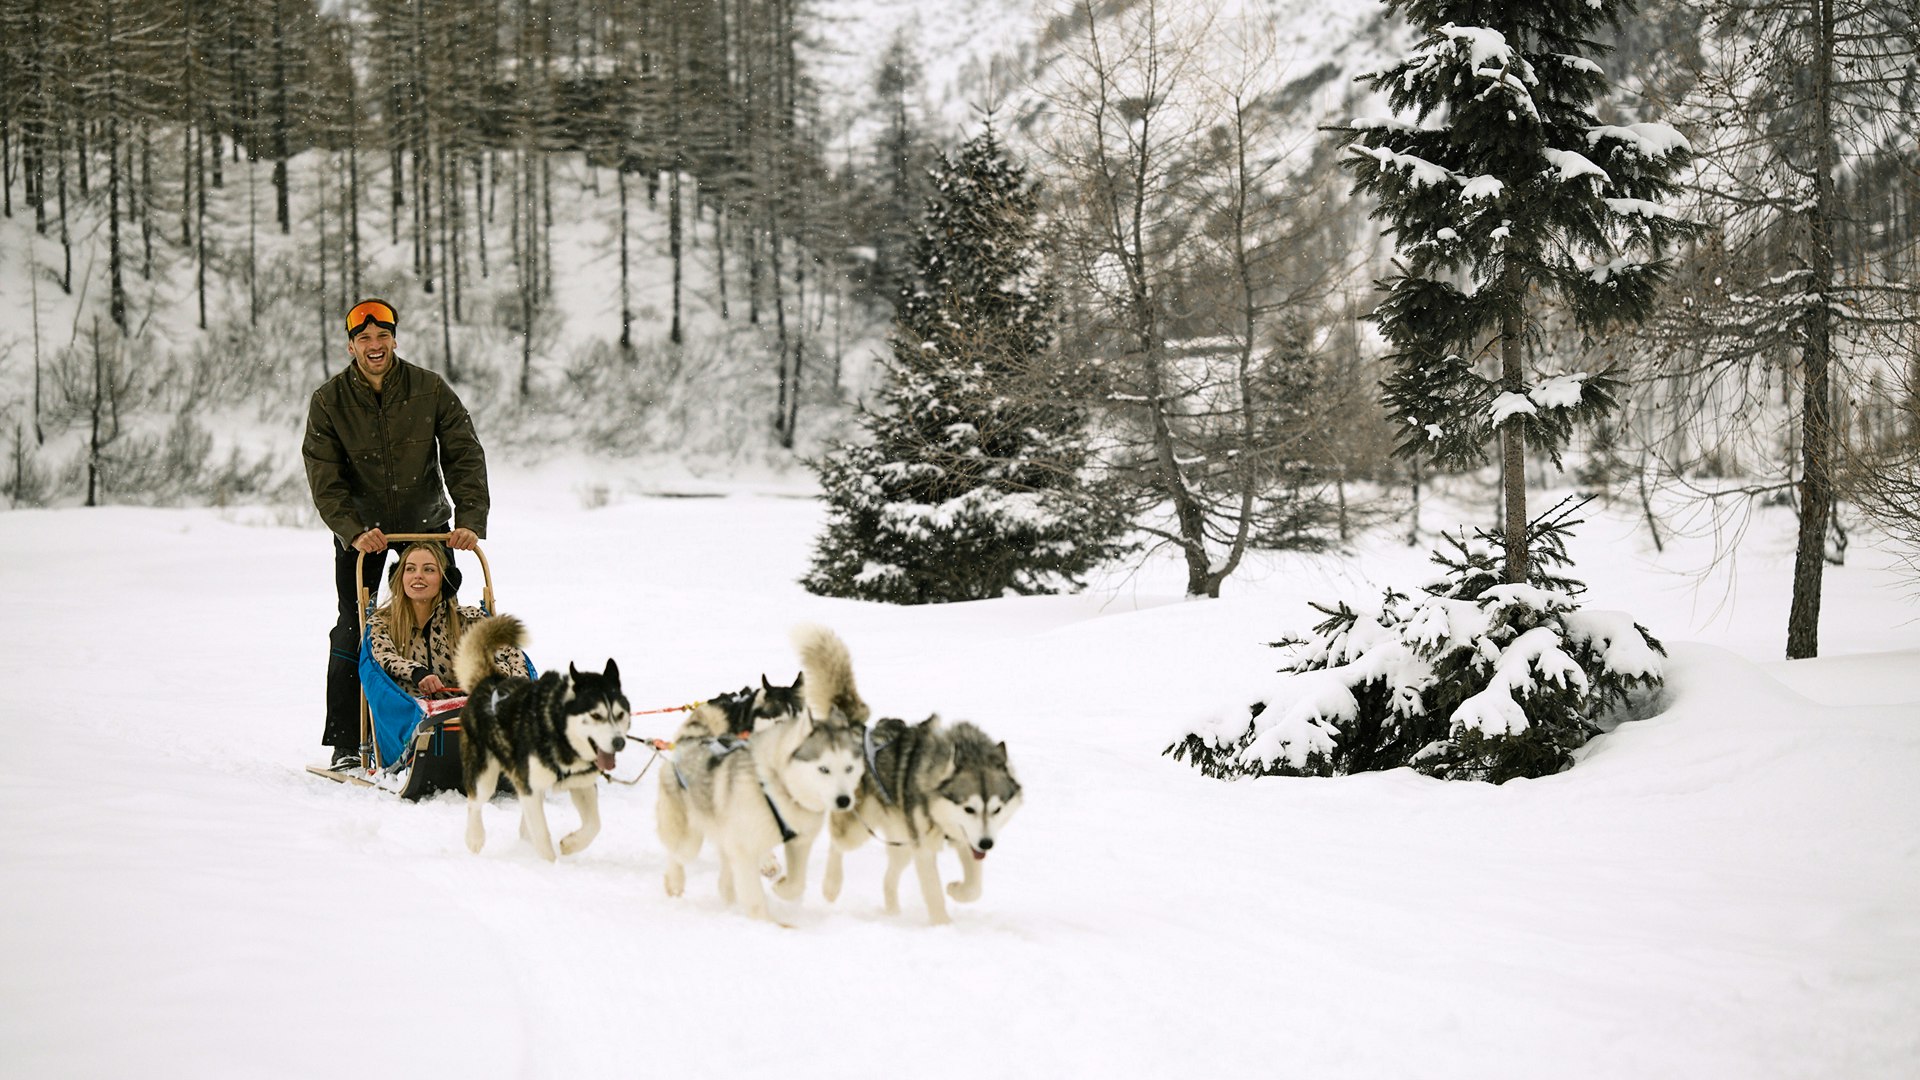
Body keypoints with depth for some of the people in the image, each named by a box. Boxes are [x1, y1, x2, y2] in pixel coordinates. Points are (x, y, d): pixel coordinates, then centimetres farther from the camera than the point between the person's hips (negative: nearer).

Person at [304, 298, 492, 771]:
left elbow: (465, 456, -12)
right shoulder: (329, 401, -11)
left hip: (427, 523, 1)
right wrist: (354, 532, -28)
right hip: (361, 530, -1)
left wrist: (470, 519, -24)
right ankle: (347, 743, 3)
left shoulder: (431, 390, -11)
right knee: (354, 629, -4)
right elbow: (325, 479, -15)